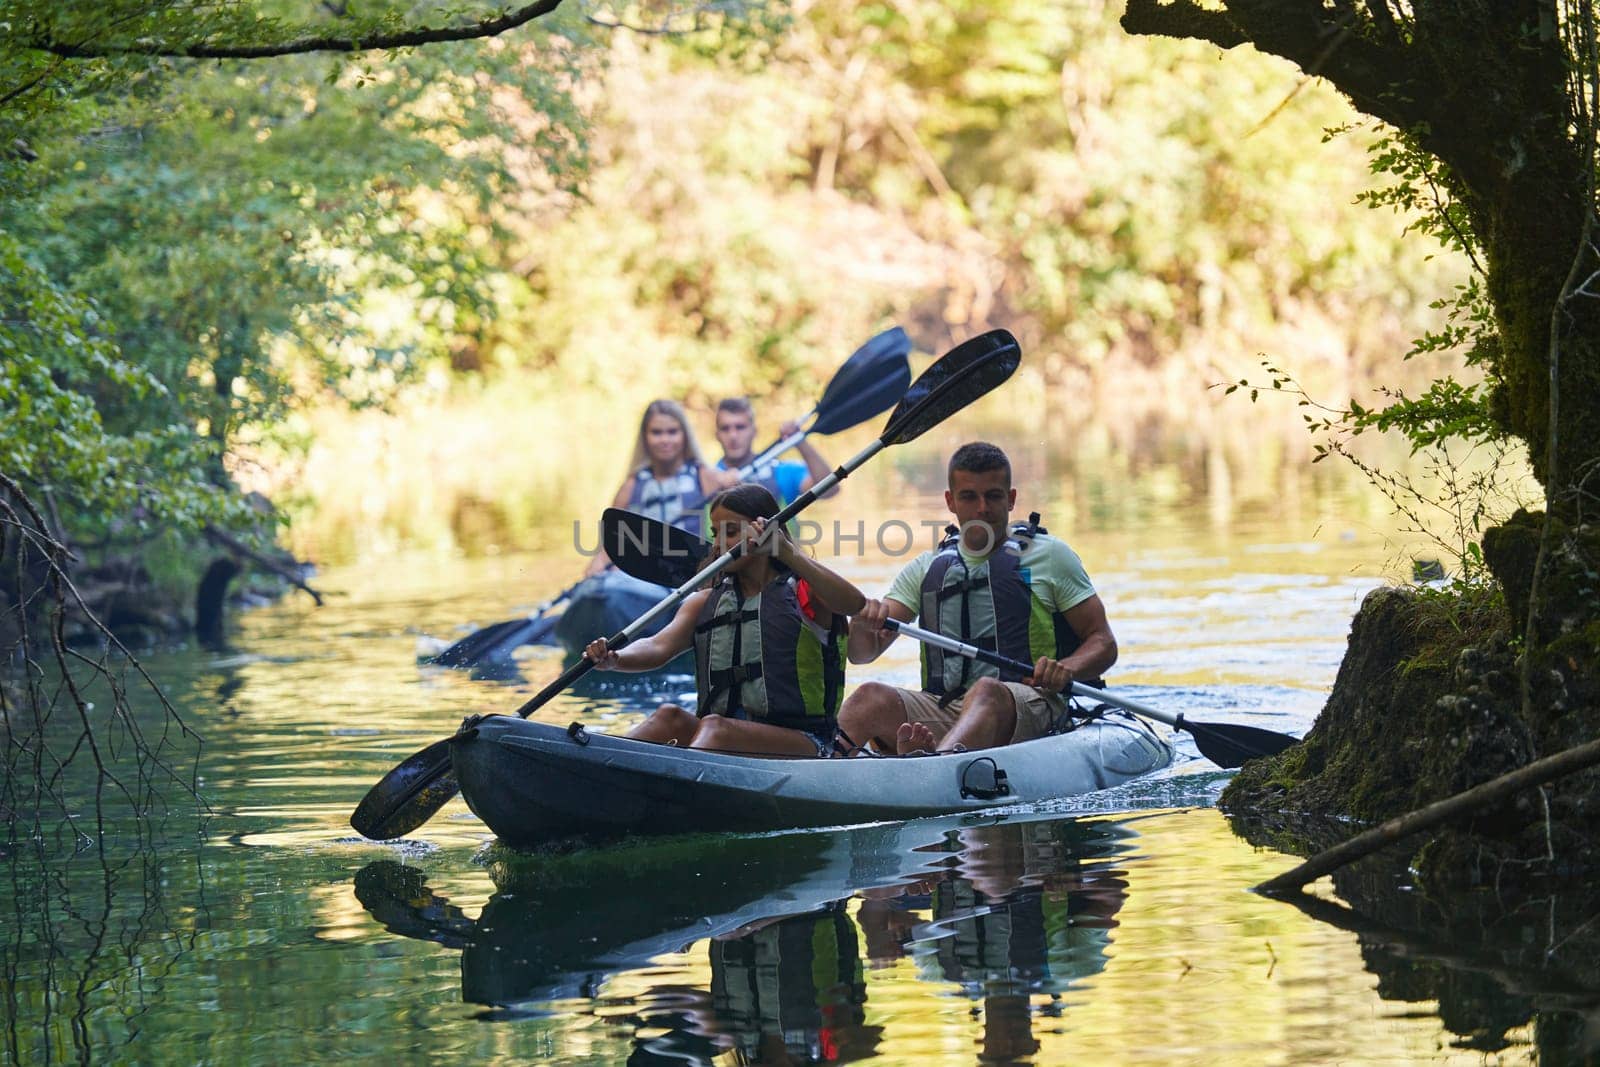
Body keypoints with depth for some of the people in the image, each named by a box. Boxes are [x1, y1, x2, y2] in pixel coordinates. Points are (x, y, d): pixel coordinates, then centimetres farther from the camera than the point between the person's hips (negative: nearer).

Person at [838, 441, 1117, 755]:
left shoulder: (1049, 554, 13)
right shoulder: (926, 569, 21)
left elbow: (1104, 643, 10)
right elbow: (860, 654, 15)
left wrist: (1067, 669, -13)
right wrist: (863, 622, -10)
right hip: (941, 711, 4)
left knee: (986, 692, -40)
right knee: (870, 697, -27)